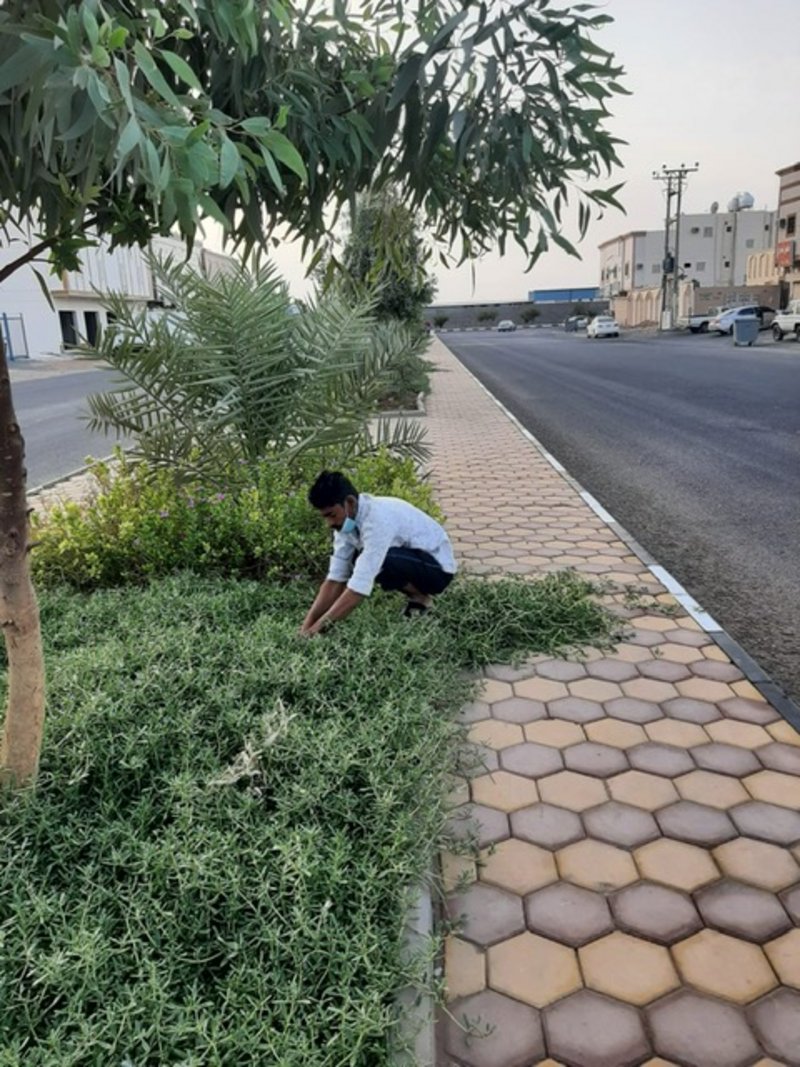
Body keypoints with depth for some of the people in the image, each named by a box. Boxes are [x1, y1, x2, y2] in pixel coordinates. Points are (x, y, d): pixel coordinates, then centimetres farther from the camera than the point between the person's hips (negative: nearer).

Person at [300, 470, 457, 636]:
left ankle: (420, 598, -4)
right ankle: (415, 594, 8)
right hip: (410, 559, 9)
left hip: (438, 568, -9)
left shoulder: (378, 519, -32)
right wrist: (309, 622, -18)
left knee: (374, 562, -30)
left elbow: (360, 586, -36)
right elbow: (336, 578, -9)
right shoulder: (347, 519, -7)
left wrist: (322, 624, -35)